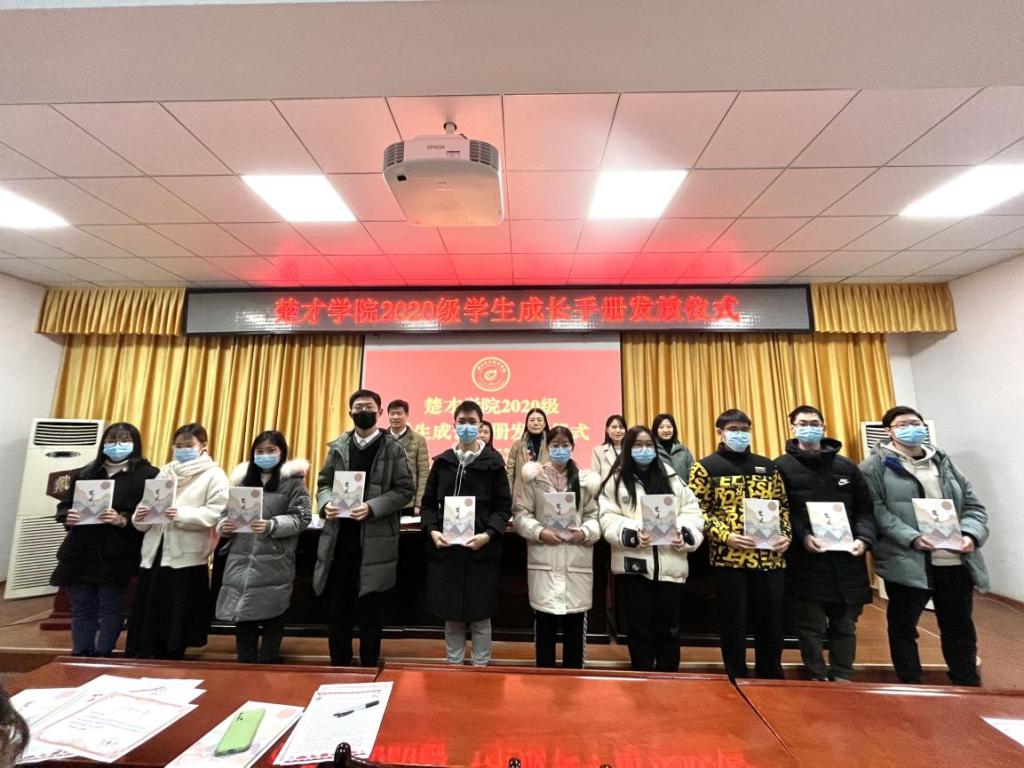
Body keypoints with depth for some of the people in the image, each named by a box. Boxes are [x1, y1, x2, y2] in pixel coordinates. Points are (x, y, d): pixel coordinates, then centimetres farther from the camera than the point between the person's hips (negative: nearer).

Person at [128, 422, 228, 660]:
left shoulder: (214, 475, -2)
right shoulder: (164, 472, 16)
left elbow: (217, 513, -15)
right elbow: (143, 522, 16)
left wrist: (182, 515, -25)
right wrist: (140, 516, -6)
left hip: (187, 559, -5)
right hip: (154, 555, 5)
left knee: (177, 626, 6)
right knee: (145, 624, 9)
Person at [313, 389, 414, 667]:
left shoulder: (393, 448, -3)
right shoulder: (338, 446, 8)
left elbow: (406, 490, -7)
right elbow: (324, 482, 12)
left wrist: (372, 507, -19)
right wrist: (326, 503, -9)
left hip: (375, 542, -3)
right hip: (339, 540, 3)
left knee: (371, 614, 10)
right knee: (337, 610, 15)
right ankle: (338, 669, 34)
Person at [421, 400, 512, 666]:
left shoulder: (493, 462, -2)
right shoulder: (442, 461, 6)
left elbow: (504, 506, -3)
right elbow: (428, 502, 9)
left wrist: (488, 535, -17)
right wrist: (432, 530, -8)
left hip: (482, 550, -2)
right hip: (445, 549, 3)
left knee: (480, 616, 10)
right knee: (451, 615, 14)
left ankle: (481, 667, 28)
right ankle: (454, 666, 33)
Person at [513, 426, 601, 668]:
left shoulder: (587, 480, 7)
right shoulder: (534, 477, 3)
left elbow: (595, 515, 4)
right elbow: (521, 514, 0)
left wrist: (585, 532, -13)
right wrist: (539, 532, -14)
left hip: (577, 561, 1)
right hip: (544, 560, -1)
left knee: (575, 623, 11)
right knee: (544, 621, 8)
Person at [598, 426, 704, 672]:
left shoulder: (671, 477, 12)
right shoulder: (616, 480, 2)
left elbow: (691, 511, 7)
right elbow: (608, 518, -5)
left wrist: (686, 535, -10)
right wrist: (631, 535, -21)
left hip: (670, 565, 3)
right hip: (634, 565, -2)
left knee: (668, 629, 14)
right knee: (640, 630, 10)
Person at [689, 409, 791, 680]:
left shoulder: (767, 465, 13)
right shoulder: (705, 468, -2)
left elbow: (781, 505, 16)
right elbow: (698, 511, -5)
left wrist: (785, 534, -1)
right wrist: (726, 536, -17)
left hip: (770, 557, 4)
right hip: (729, 557, -4)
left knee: (771, 621, 14)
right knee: (733, 624, 7)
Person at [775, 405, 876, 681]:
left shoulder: (846, 466, 13)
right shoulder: (782, 467, -2)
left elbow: (865, 507, 12)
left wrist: (864, 538, -5)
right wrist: (802, 536, -21)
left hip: (846, 560, 4)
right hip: (805, 562, -4)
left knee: (845, 626, 15)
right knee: (811, 628, 5)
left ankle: (843, 680, 30)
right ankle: (818, 681, 19)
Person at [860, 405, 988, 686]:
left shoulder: (943, 461, 13)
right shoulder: (876, 466, -5)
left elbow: (973, 504, 12)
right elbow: (875, 511, -13)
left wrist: (970, 534, -6)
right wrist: (912, 538, -22)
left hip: (956, 561, 5)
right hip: (907, 563, -5)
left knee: (960, 628, 18)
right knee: (903, 627, 8)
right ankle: (911, 689, 25)